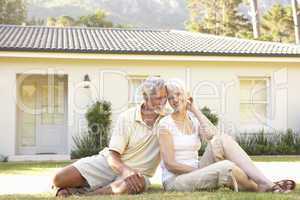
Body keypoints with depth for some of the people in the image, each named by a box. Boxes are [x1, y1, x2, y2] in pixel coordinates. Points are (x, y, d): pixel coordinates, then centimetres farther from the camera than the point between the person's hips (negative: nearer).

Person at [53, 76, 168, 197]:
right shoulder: (127, 118, -10)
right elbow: (112, 156, -14)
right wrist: (125, 171, -34)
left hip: (137, 173, 1)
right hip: (109, 163, -1)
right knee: (60, 179, -21)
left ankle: (80, 193, -20)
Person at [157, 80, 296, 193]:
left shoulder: (194, 120, 11)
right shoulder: (165, 124, -6)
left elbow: (213, 135, -12)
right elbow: (169, 163, -13)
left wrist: (195, 110, -4)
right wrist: (202, 171, -15)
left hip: (194, 173, 6)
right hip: (175, 180, -6)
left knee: (222, 140, -19)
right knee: (227, 167, -32)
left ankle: (267, 184, -24)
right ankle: (260, 188, -8)